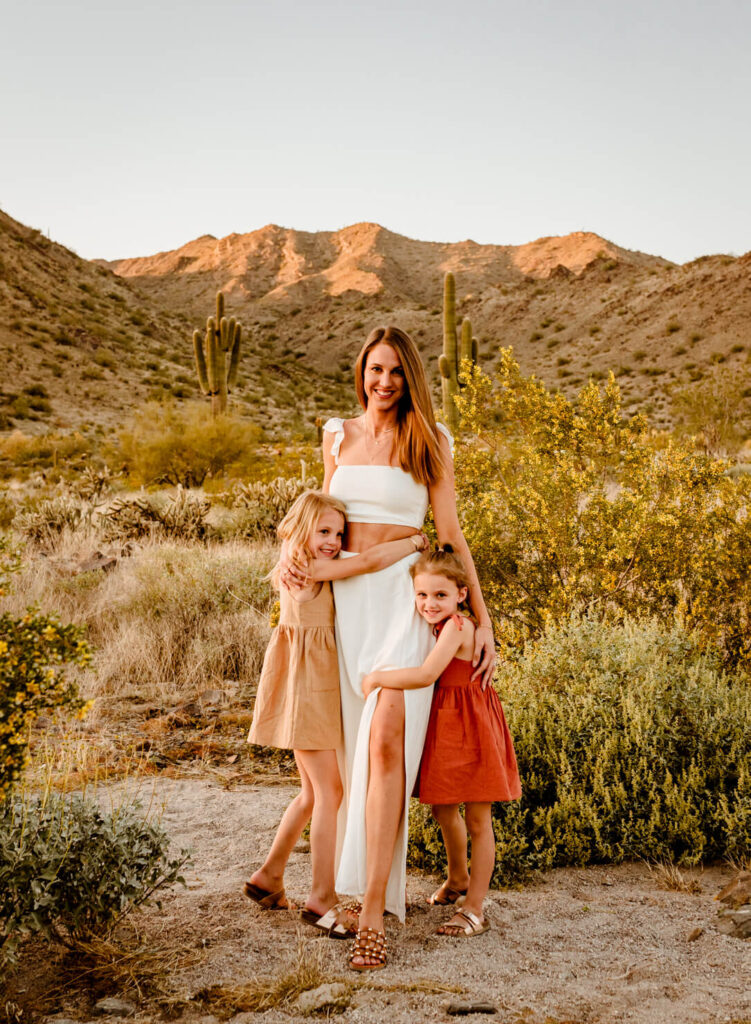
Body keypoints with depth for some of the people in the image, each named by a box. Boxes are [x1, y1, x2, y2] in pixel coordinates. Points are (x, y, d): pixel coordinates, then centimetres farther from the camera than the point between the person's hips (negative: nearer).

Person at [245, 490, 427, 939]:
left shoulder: (314, 571, 13)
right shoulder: (309, 569, -15)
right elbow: (370, 561, -22)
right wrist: (417, 540, -10)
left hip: (318, 687, 10)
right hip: (306, 687, -10)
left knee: (315, 792, 17)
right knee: (329, 791, -7)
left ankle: (268, 877, 27)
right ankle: (322, 900, 0)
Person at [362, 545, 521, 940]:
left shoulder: (457, 626, -21)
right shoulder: (440, 627, 8)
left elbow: (426, 675, -31)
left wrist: (377, 677, -22)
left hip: (471, 728, -10)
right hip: (444, 727, 10)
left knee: (477, 819, 1)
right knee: (443, 810, 22)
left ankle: (474, 908, 10)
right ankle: (458, 880, 44)